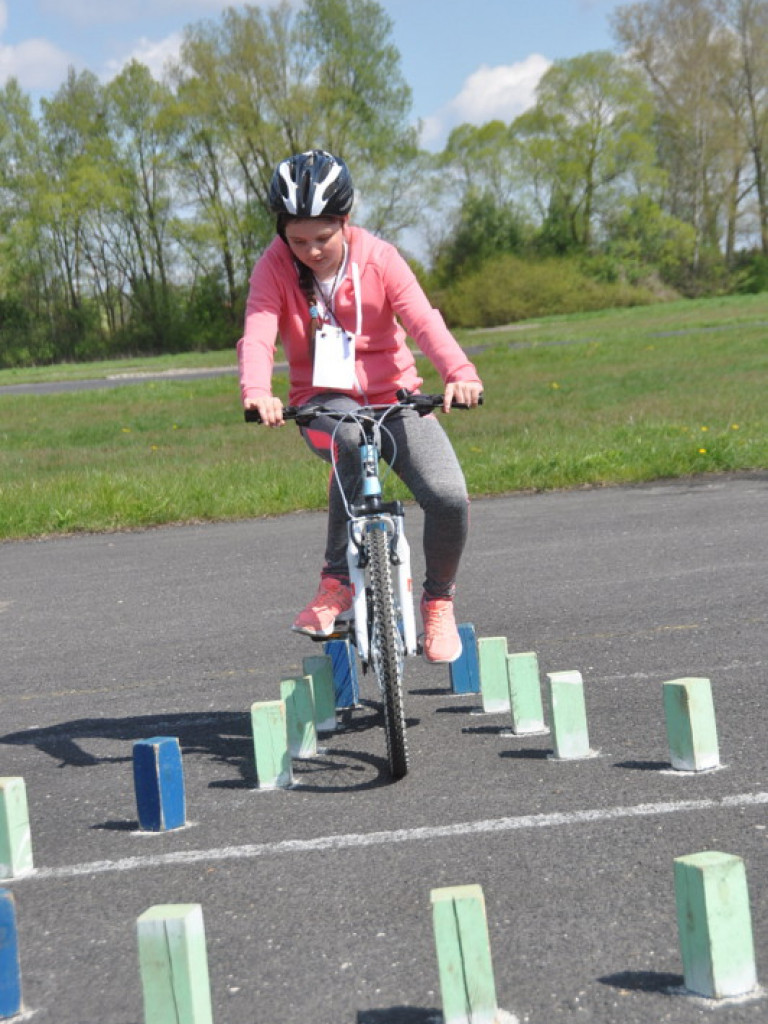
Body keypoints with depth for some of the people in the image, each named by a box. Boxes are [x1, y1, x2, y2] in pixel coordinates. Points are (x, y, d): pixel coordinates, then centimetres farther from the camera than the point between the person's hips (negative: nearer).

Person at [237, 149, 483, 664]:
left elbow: (424, 321, -19)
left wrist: (460, 373, -38)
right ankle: (338, 580, -24)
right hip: (325, 405, -1)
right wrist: (257, 392, -43)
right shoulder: (275, 267, -7)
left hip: (393, 396, 1)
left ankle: (439, 599, 7)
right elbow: (257, 335, -21)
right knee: (354, 440, -39)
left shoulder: (378, 257, -6)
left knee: (449, 497, -22)